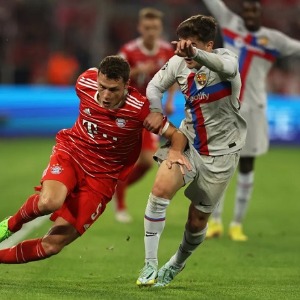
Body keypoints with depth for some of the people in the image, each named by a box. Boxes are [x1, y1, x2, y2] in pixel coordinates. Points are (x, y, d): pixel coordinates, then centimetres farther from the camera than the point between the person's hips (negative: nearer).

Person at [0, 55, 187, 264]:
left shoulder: (139, 109, -22)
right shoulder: (85, 83, -14)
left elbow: (177, 135, -14)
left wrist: (175, 154, -34)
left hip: (101, 177, -1)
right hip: (70, 153, 1)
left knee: (53, 244, -8)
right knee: (49, 202, -36)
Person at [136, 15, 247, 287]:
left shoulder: (225, 58, -21)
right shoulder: (178, 63, -8)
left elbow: (227, 67, -47)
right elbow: (155, 85, 10)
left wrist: (195, 54, -67)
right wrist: (155, 111, -12)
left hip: (221, 152, -3)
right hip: (187, 142, 3)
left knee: (198, 220, 5)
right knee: (160, 189, -24)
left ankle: (177, 264, 37)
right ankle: (150, 265, -14)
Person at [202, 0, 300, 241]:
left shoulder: (273, 39, 1)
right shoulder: (230, 23, 5)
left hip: (252, 108, -1)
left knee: (246, 168, 3)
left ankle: (237, 225, 11)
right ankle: (215, 222, 10)